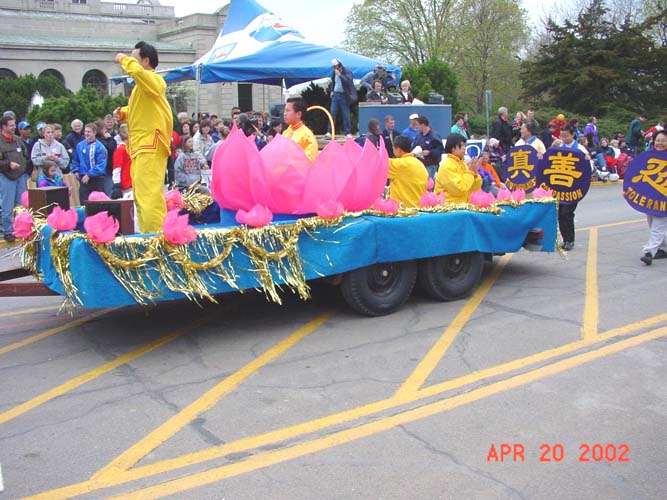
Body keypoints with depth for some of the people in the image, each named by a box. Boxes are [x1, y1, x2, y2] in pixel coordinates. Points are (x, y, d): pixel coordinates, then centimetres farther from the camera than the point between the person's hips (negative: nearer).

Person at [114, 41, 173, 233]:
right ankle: (147, 234, 22)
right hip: (140, 145, 11)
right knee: (140, 194, 14)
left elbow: (136, 71, -31)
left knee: (148, 193, -16)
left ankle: (155, 235, -17)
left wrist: (124, 59, -11)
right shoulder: (141, 85, 20)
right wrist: (123, 113, 13)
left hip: (151, 145, -11)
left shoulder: (153, 80, -9)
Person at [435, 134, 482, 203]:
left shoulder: (462, 163, 10)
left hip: (463, 204, 7)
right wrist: (470, 172, -12)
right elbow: (460, 189, -22)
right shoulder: (447, 166, -12)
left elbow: (476, 188, 10)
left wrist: (475, 173, -5)